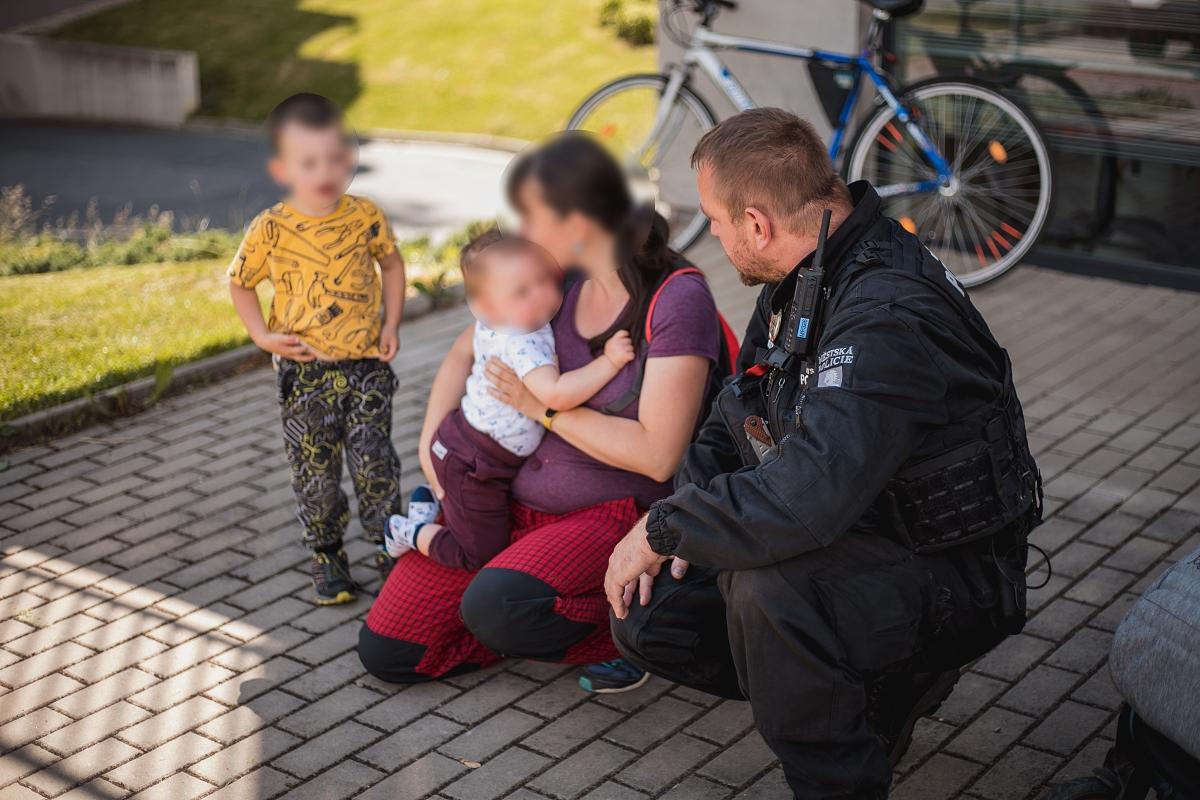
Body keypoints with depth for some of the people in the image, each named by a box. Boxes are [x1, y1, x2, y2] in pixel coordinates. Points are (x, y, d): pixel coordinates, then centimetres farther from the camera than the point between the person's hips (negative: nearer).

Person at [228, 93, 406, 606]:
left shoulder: (365, 216, -6)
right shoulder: (270, 230, -10)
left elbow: (391, 263, 11)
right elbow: (241, 283, 5)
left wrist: (391, 323, 3)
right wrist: (262, 336, -7)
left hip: (367, 365, 0)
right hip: (304, 372, 0)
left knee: (375, 463, 3)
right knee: (314, 472, 8)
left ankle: (389, 545, 20)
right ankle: (326, 554, 24)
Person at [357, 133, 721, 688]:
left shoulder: (678, 299, -17)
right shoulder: (554, 277, 1)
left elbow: (657, 454, -21)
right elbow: (464, 353, 16)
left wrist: (545, 407, -15)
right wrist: (432, 445, 2)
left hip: (609, 513, -6)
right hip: (509, 499, 6)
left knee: (494, 606, -35)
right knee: (385, 652, -3)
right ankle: (539, 627, 15)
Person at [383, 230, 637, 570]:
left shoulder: (496, 324, -6)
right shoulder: (521, 344, -34)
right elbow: (556, 395, -46)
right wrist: (609, 361, -37)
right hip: (471, 465, -9)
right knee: (482, 555, 5)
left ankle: (431, 501, 37)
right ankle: (412, 532, 19)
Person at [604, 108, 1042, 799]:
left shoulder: (887, 321, -31)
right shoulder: (804, 276, 1)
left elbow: (805, 499, -40)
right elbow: (741, 412, 14)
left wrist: (664, 531, -25)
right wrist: (683, 521, -2)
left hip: (950, 581, -9)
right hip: (856, 540, 10)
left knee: (767, 588, -37)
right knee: (649, 616, 4)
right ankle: (863, 696, 16)